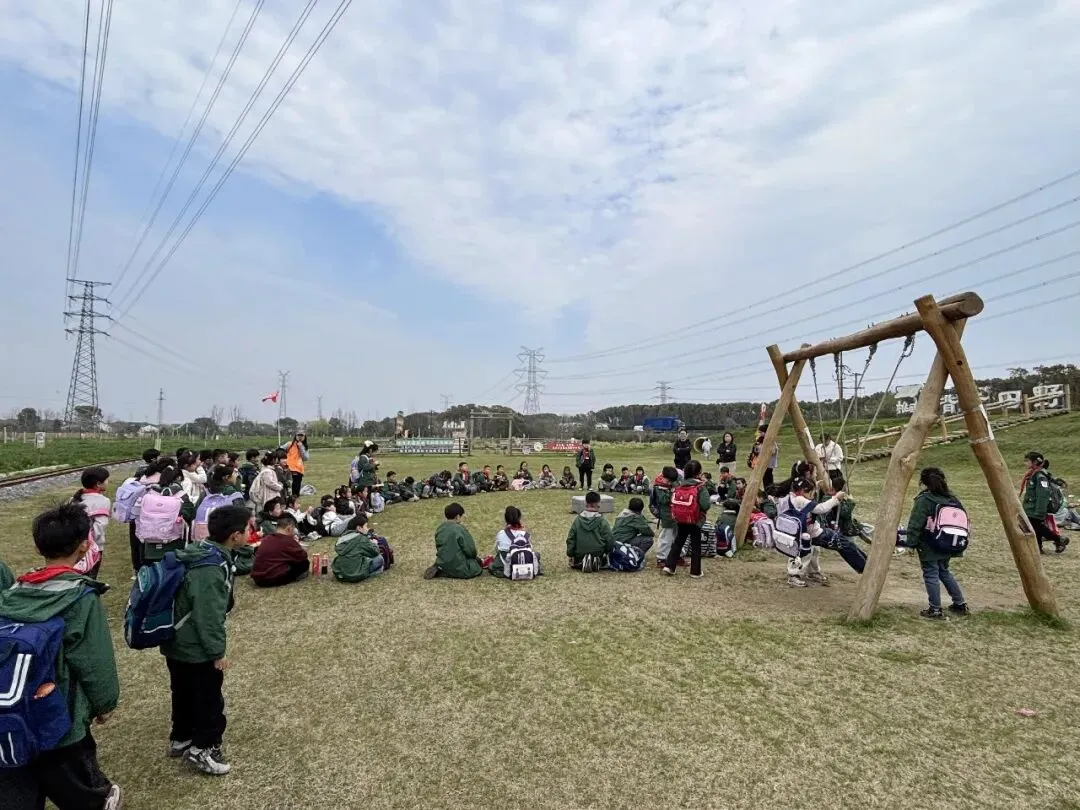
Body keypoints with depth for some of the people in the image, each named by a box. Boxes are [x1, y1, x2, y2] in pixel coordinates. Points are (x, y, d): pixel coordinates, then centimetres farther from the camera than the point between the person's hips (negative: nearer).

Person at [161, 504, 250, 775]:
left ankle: (181, 739, 43)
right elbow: (208, 617, -27)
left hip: (178, 644, 10)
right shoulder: (209, 570, -32)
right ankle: (202, 750, 25)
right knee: (209, 700, 10)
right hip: (196, 650, -10)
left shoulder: (201, 552, 0)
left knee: (185, 695, 26)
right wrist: (217, 652, -15)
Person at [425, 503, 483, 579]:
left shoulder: (439, 529, 4)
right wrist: (474, 557, 11)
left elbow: (439, 548, 12)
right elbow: (471, 550, -12)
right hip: (459, 569, -8)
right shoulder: (460, 530, -17)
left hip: (443, 564, 8)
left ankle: (441, 571, 7)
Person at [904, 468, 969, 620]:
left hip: (929, 548, -7)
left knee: (931, 575, 3)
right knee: (944, 572, 23)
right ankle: (960, 604, 30)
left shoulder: (923, 500, -17)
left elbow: (915, 524, -19)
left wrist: (911, 542, -10)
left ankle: (935, 610, 9)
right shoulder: (952, 499, 4)